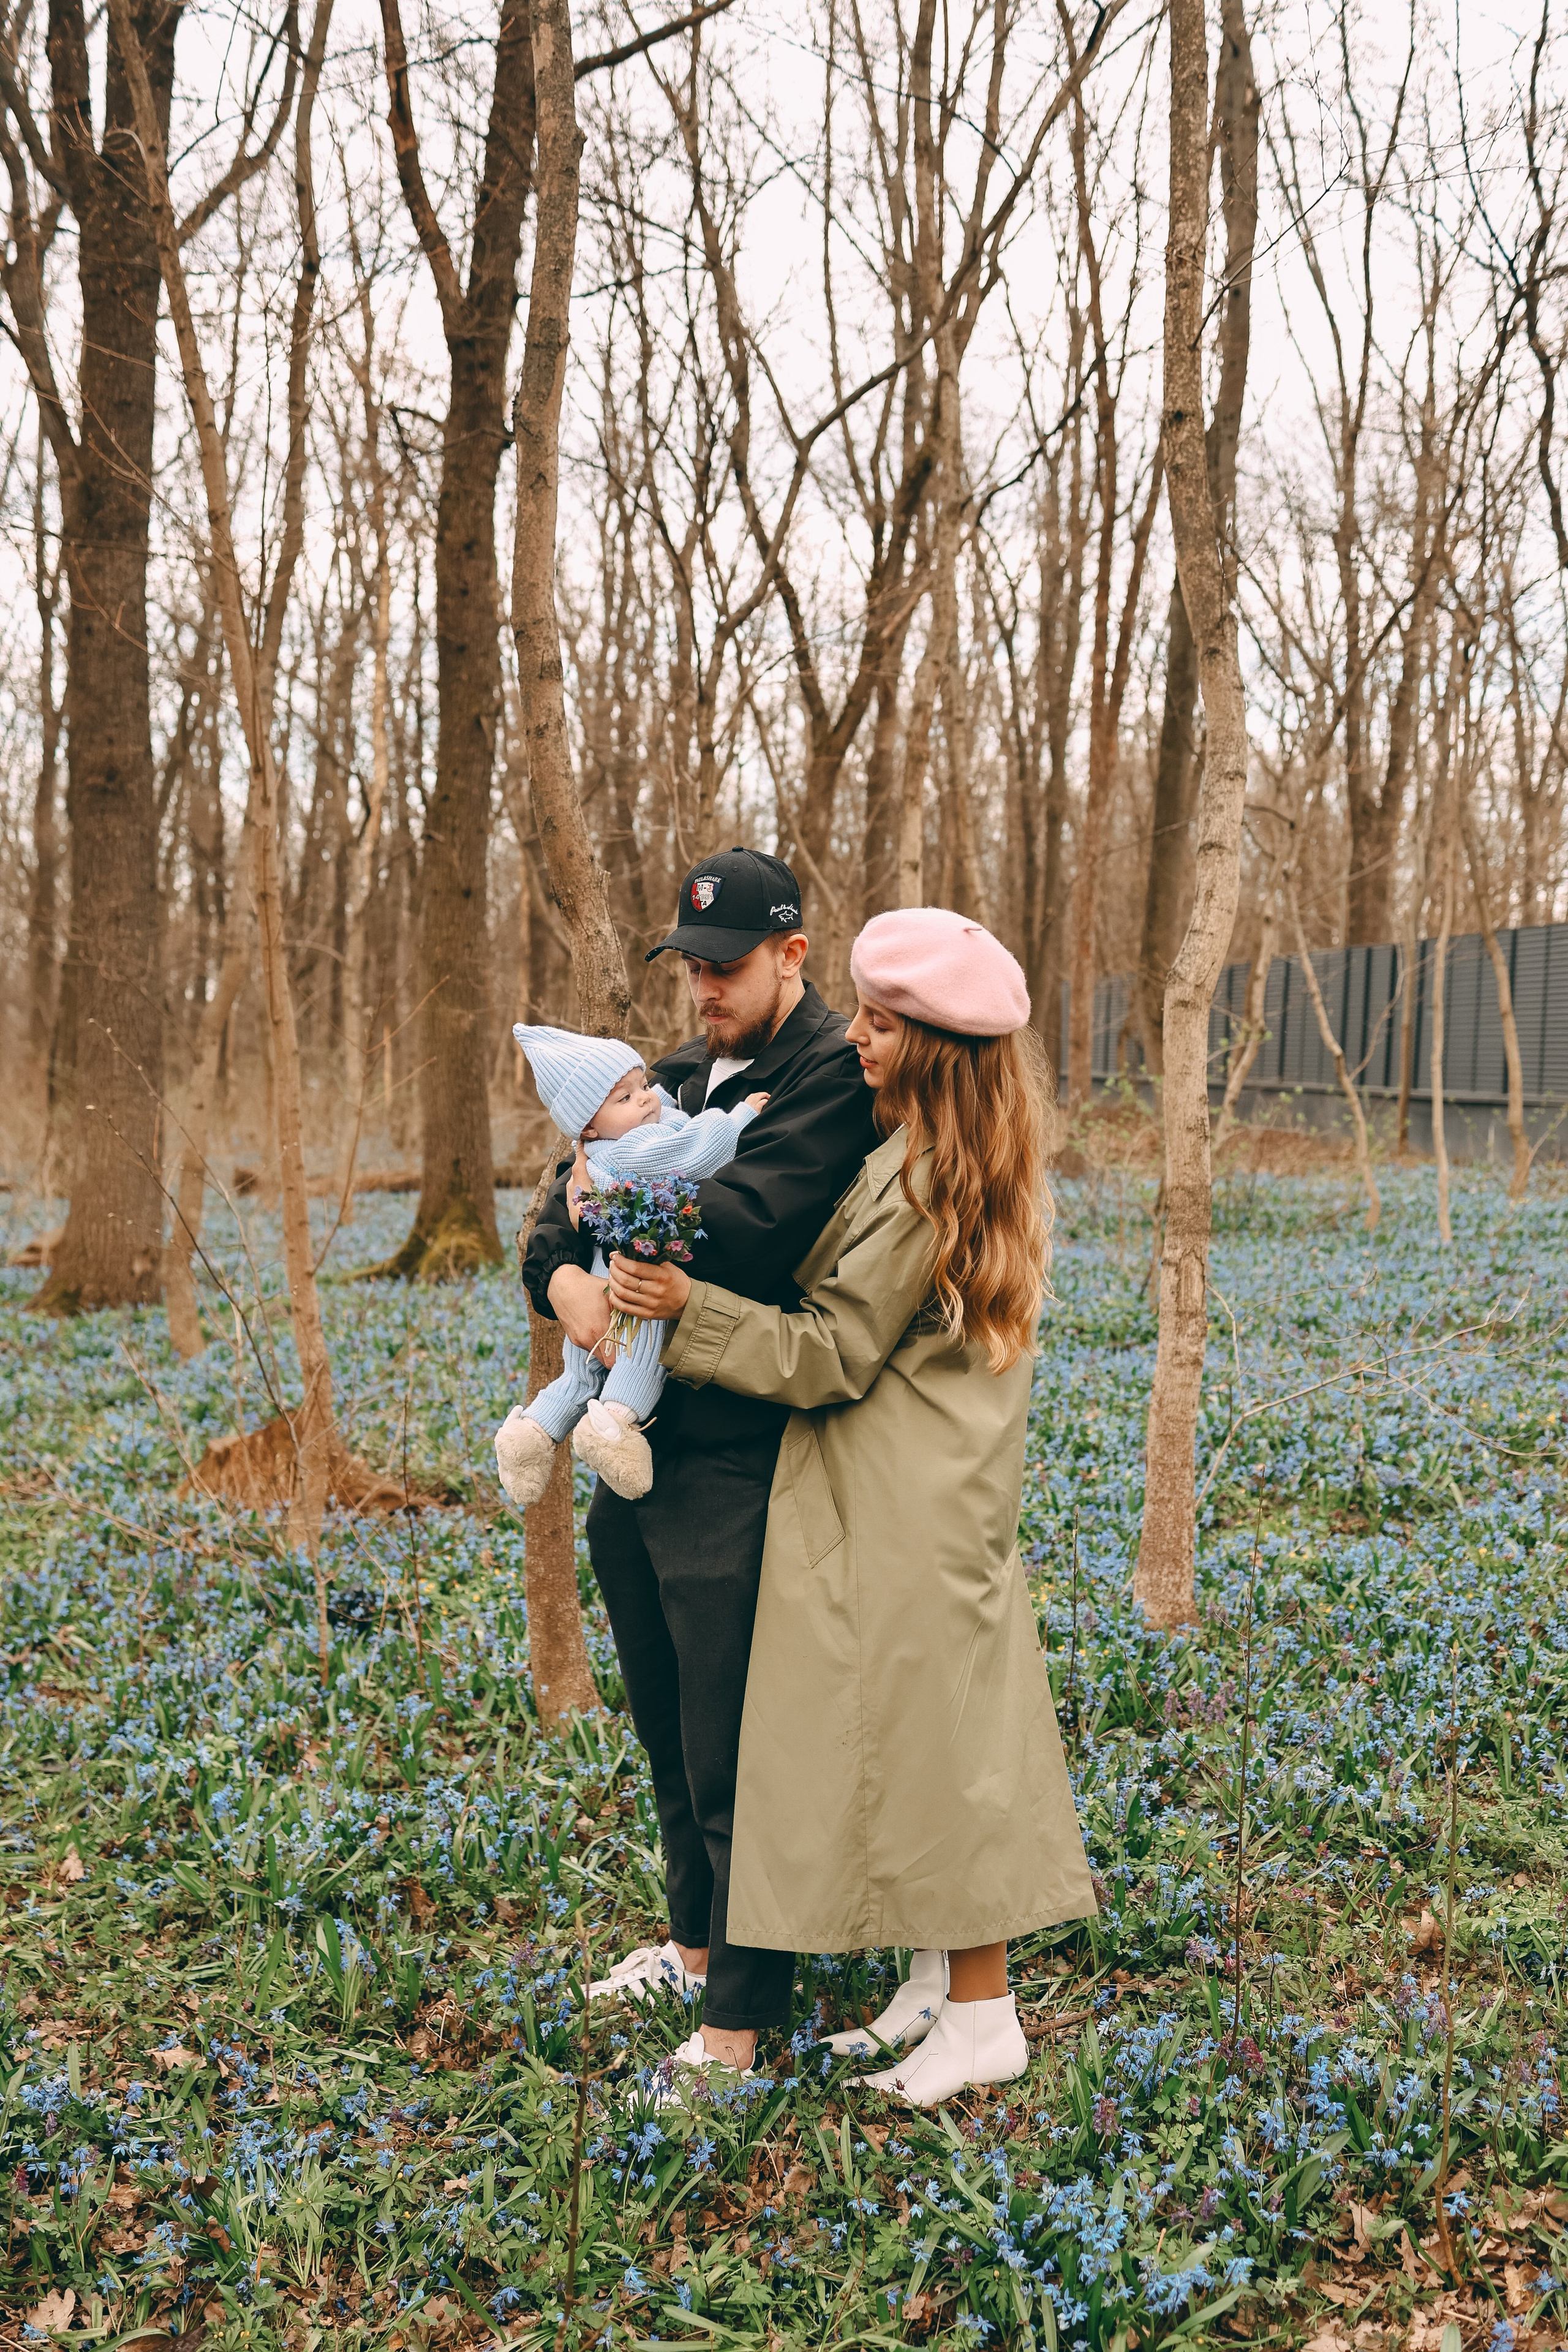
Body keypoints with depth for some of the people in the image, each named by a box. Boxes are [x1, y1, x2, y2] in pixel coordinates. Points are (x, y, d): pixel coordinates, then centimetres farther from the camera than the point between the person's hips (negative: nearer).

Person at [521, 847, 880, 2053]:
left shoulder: (835, 1074, -12)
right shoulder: (683, 1072, 15)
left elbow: (745, 1223, -27)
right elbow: (561, 1214, 11)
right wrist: (565, 1276, -12)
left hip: (738, 1466, -9)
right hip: (638, 1449, 9)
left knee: (732, 1754, -1)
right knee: (668, 1729, 22)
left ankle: (742, 2020, 11)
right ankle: (694, 1939, 41)